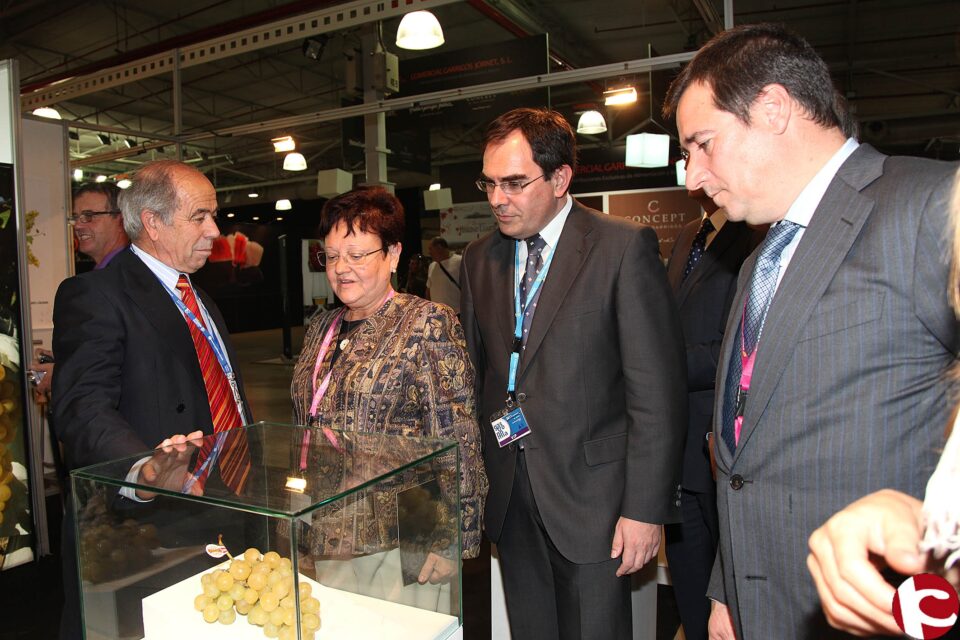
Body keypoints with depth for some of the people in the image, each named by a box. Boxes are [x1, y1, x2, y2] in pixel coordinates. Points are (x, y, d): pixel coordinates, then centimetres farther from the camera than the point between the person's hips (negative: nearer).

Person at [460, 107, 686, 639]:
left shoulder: (625, 247, -10)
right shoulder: (478, 258, 7)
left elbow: (657, 390, -11)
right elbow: (475, 375, 11)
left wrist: (645, 508, -13)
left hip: (590, 496, -4)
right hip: (509, 498, 5)